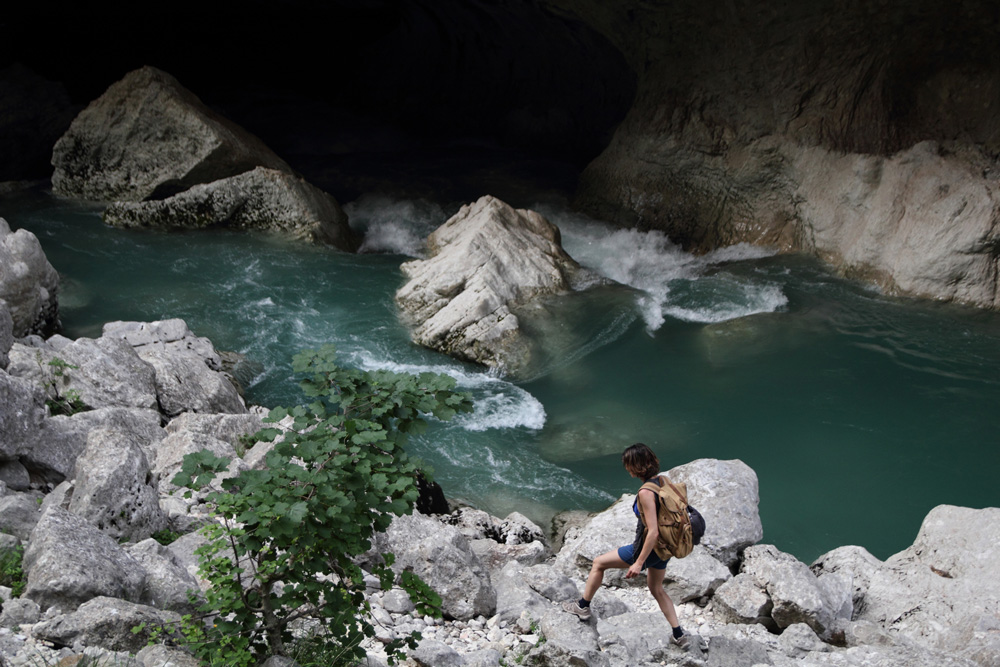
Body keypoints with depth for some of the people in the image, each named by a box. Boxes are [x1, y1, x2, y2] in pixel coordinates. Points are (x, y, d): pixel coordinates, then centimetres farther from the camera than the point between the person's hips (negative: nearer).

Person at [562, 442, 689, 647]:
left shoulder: (646, 493, -27)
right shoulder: (661, 481, -2)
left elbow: (653, 532, -29)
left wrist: (639, 563, -22)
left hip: (650, 548, -8)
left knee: (598, 563, 11)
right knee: (656, 588, 29)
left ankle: (583, 606, 27)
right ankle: (679, 634, 31)